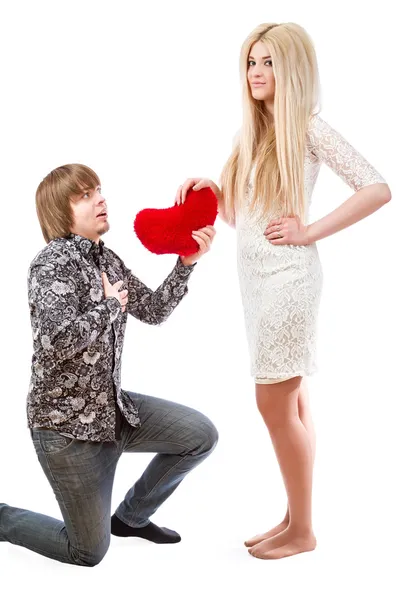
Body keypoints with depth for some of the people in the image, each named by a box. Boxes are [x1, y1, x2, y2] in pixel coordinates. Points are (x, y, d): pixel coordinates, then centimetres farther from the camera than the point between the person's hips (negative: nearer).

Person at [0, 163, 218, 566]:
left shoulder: (106, 260, 7)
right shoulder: (51, 264, -18)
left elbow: (154, 311, 9)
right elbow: (57, 341, -31)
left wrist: (186, 263, -3)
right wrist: (110, 306, -19)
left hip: (115, 407, 7)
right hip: (66, 421, -7)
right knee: (88, 552, 2)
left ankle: (131, 516, 20)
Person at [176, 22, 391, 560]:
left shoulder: (308, 128, -8)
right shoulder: (253, 131, 14)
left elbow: (377, 189, -17)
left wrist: (310, 231, -15)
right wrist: (211, 189, -1)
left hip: (288, 277, -8)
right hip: (256, 277, 8)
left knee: (275, 403, -4)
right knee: (292, 403, 13)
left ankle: (302, 531, 9)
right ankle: (294, 517, 22)